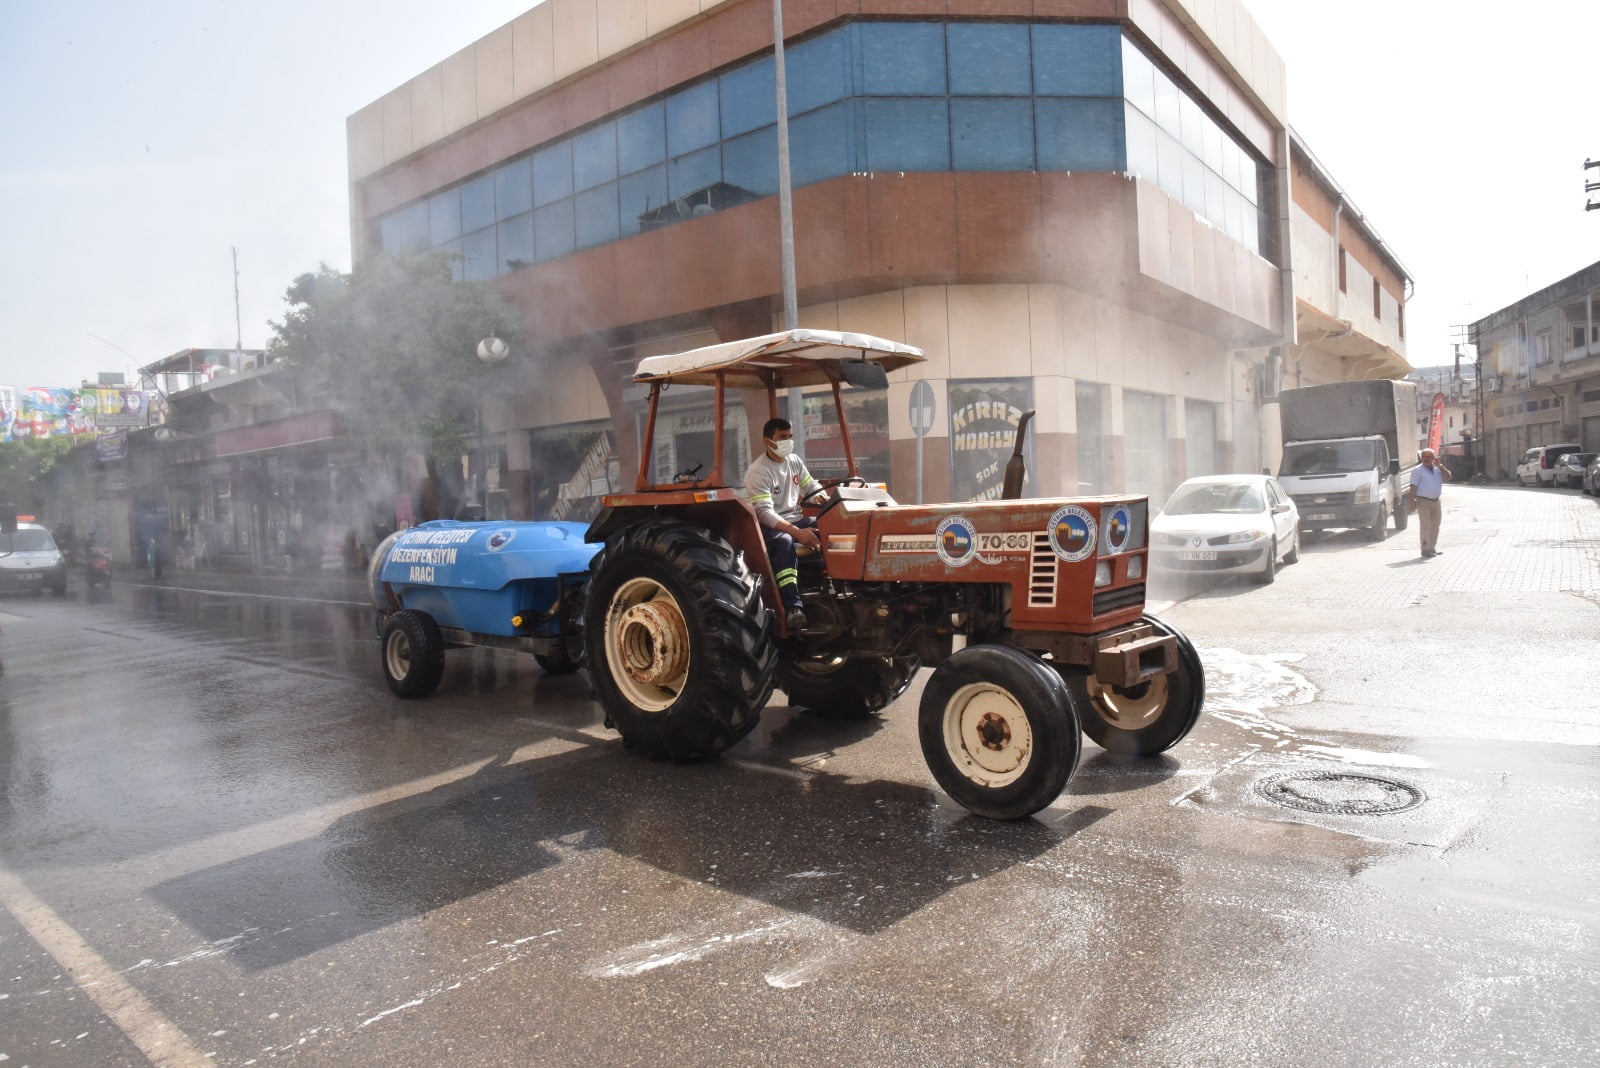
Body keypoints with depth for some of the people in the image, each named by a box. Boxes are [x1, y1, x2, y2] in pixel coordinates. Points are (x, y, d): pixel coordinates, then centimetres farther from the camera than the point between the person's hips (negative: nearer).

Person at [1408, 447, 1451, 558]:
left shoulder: (1437, 470, 14)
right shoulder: (1417, 470, -2)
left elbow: (1448, 477, 0)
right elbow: (1413, 486, -9)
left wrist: (1439, 465, -4)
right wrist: (1413, 500, -20)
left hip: (1435, 501, 6)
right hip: (1423, 501, -6)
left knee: (1435, 526, 12)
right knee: (1425, 525, -10)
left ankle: (1432, 548, 22)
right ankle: (1425, 549, -10)